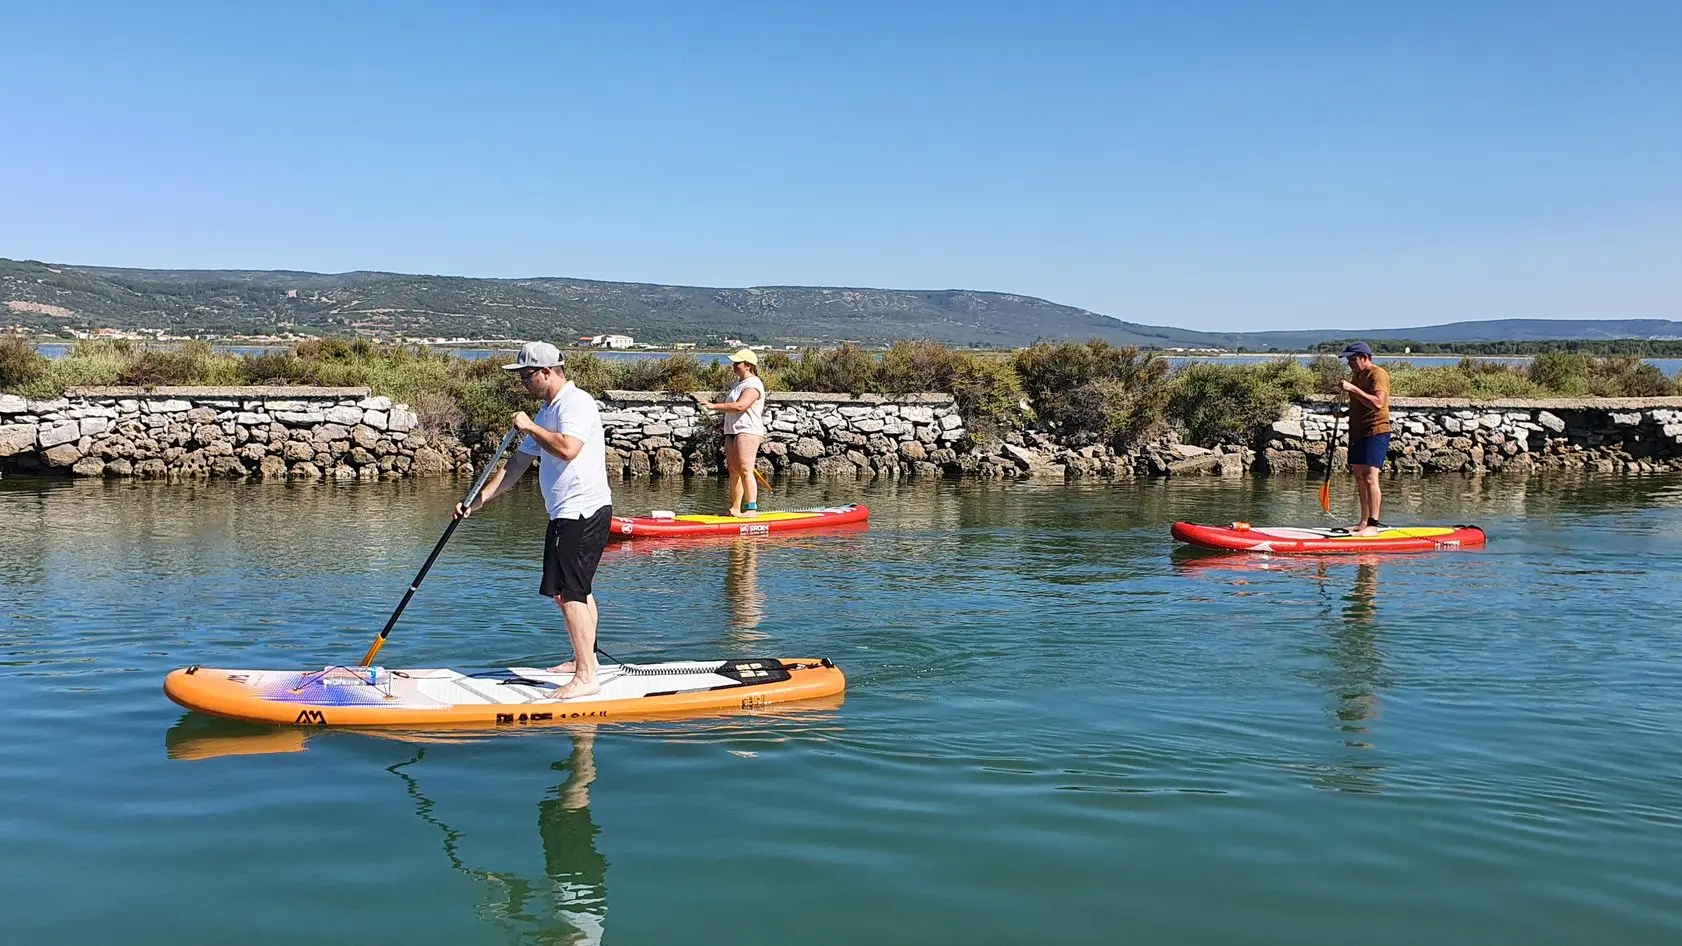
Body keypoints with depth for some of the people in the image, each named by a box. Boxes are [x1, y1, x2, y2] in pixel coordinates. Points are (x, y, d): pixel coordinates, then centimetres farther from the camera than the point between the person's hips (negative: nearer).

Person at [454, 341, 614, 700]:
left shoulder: (576, 402, -13)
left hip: (583, 512, -11)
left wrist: (530, 427, -14)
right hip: (569, 514, 11)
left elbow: (567, 448, -30)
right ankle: (584, 660, 33)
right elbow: (517, 465, 18)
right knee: (577, 591, 20)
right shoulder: (547, 411, 18)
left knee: (568, 593, -14)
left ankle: (586, 677, -14)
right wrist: (477, 501, 12)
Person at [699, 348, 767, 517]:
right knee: (733, 471, 8)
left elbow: (740, 406, -25)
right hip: (732, 432, 10)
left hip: (747, 432, -10)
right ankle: (735, 509, 11)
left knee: (745, 470, -14)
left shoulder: (753, 385, -12)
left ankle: (752, 509, -15)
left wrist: (715, 406, -23)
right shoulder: (739, 382, 21)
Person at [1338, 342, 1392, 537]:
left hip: (1375, 432, -10)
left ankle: (1373, 525, -18)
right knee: (1359, 477, 12)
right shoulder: (1356, 376, 18)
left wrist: (1353, 389, -28)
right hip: (1358, 433, 10)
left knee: (1370, 477, -16)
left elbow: (1378, 403, -26)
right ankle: (1364, 522, 20)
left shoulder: (1378, 374, -11)